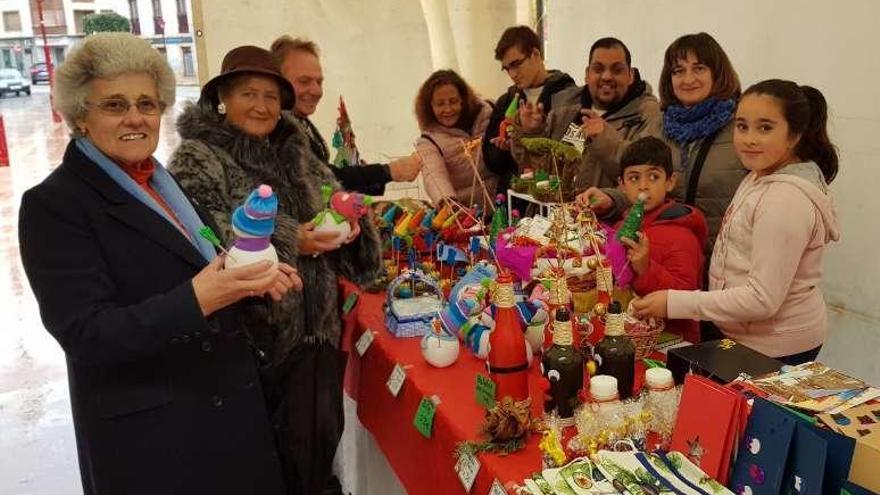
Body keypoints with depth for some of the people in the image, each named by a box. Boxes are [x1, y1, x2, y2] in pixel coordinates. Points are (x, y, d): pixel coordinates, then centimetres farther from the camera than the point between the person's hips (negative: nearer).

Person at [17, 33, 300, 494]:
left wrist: (253, 281, -4)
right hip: (146, 430, -6)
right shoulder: (52, 205, -13)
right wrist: (196, 300, -33)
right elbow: (85, 334, -20)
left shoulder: (164, 184, 8)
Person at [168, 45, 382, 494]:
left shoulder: (295, 153, 11)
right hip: (251, 337, -5)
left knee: (319, 434, 15)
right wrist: (289, 243, -23)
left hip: (315, 330, 6)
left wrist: (348, 225, -9)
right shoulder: (196, 160, -8)